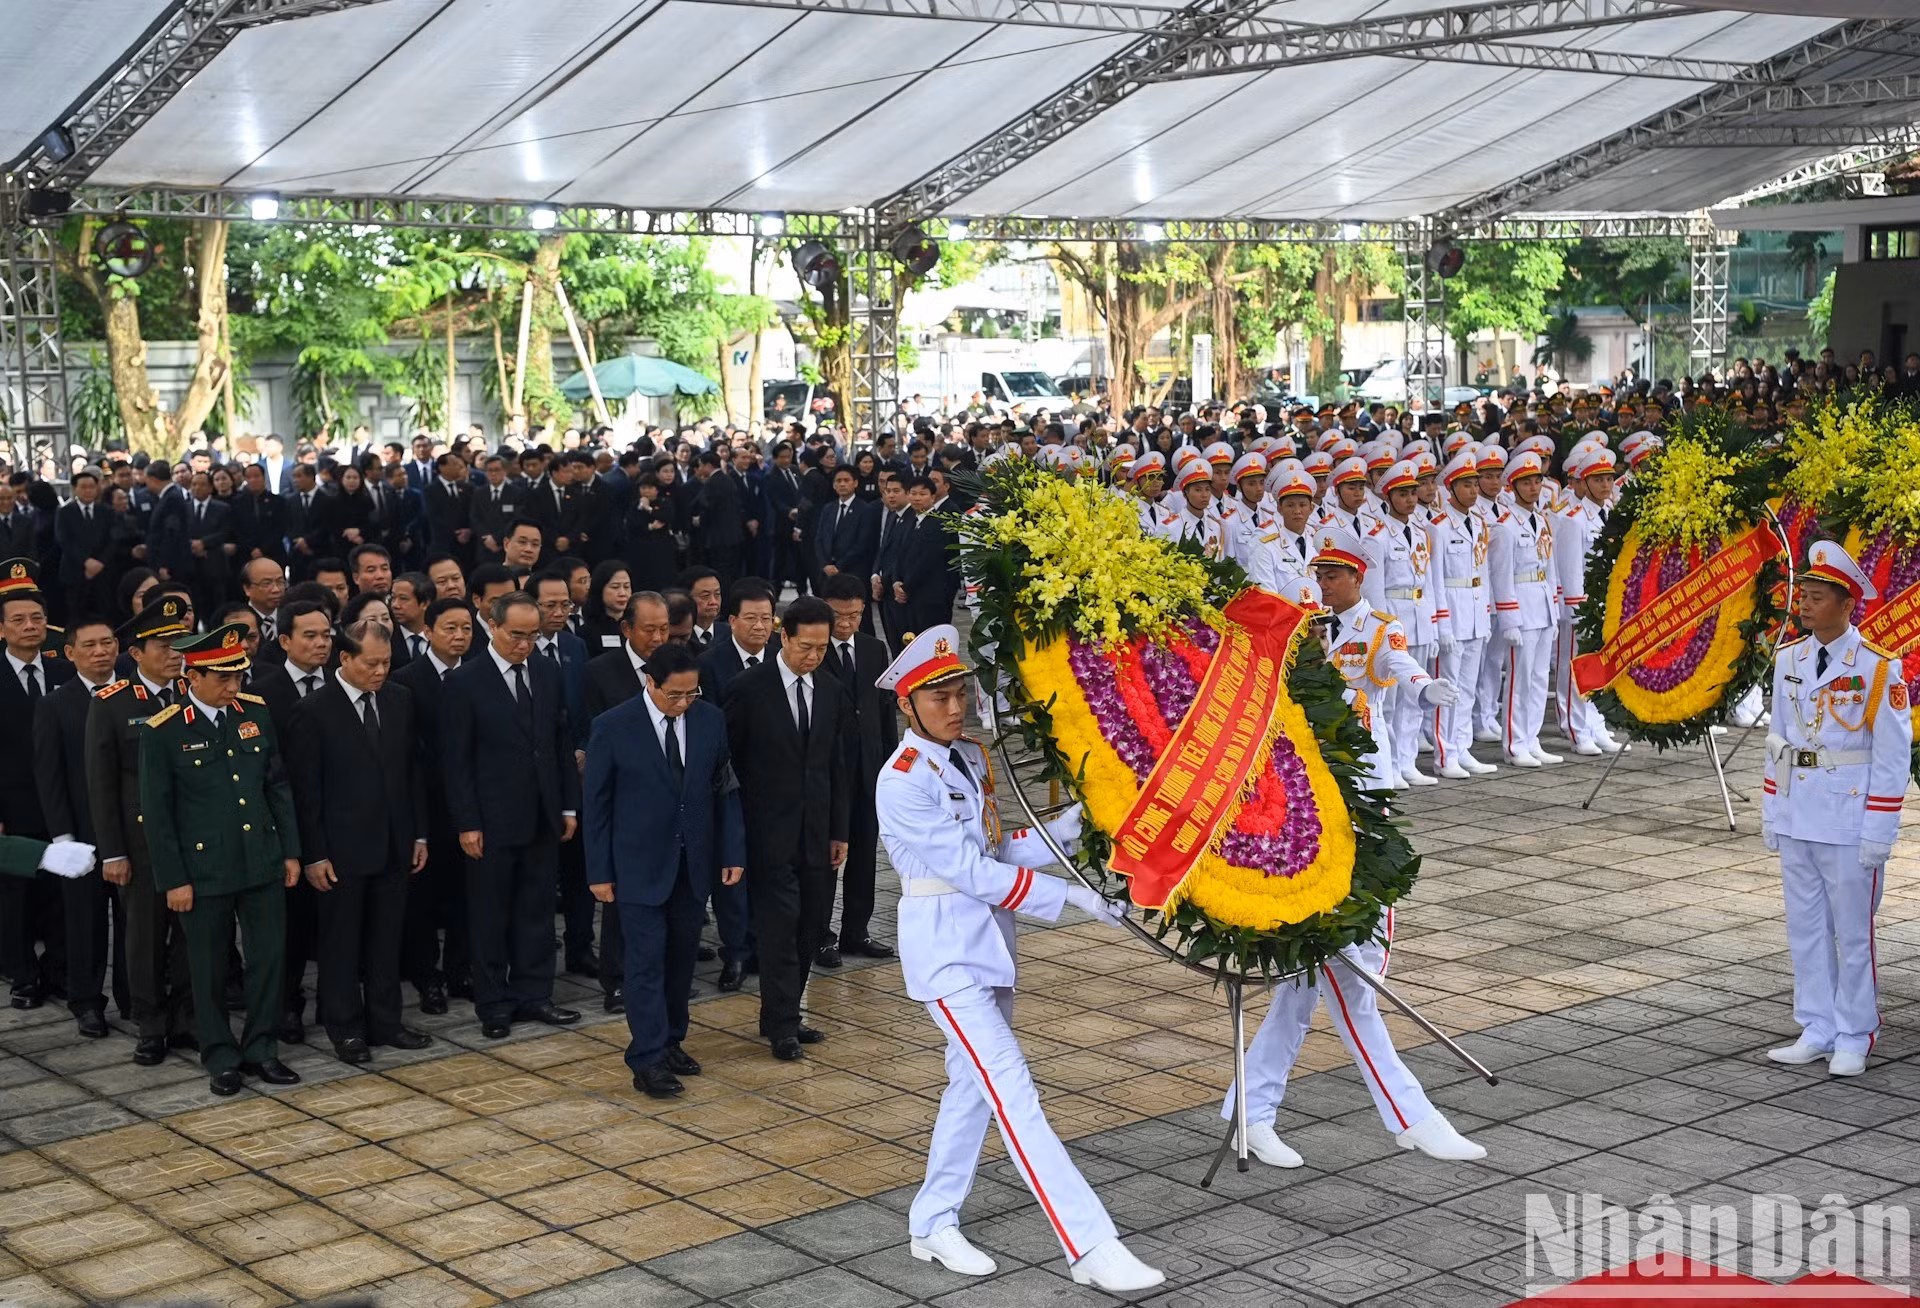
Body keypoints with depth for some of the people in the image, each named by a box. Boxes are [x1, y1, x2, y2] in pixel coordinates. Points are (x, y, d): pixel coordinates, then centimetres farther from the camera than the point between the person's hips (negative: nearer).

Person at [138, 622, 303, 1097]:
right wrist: (174, 879, -8)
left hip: (263, 864, 4)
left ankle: (260, 1049, 22)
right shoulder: (163, 732, -10)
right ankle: (221, 1058, 22)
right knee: (210, 969, 8)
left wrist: (290, 851, 7)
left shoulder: (256, 713, 3)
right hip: (204, 870, -4)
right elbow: (156, 812, -7)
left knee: (269, 958, 7)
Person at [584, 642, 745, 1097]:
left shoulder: (710, 720, 0)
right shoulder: (613, 727, -10)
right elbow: (596, 803, -5)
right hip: (639, 865, -4)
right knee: (647, 958, -5)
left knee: (682, 954, 12)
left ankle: (670, 1042, 26)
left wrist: (733, 851, 0)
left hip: (692, 862, 4)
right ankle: (648, 1061, -3)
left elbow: (726, 790, 6)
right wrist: (599, 871, -6)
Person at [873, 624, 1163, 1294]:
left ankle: (933, 1225, 27)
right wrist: (1070, 895, -21)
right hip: (945, 949, -8)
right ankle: (1092, 1247, -16)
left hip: (989, 941, 8)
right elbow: (970, 871, -20)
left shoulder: (971, 759, 8)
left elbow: (995, 853, 5)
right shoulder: (903, 781, -16)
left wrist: (1068, 828, -9)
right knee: (1013, 1094, -12)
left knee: (973, 1086, 14)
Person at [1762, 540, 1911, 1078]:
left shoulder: (1878, 668, -12)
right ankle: (1817, 1032, 22)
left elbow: (1892, 756, -10)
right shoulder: (1788, 659, 5)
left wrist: (1877, 833, -12)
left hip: (1850, 822, -6)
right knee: (1805, 928, 12)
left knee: (1852, 931, 5)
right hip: (1795, 820, 6)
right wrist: (1770, 812, 11)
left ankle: (1854, 1039, 16)